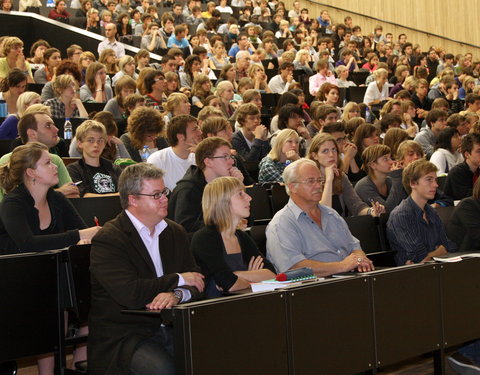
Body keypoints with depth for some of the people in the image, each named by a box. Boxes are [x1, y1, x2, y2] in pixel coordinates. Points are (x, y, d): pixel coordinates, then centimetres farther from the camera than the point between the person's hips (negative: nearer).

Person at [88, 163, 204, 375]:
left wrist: (177, 294, -18)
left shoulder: (175, 232, 14)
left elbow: (197, 281, 7)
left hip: (168, 329, 6)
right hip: (121, 338, -6)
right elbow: (130, 294, -22)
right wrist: (178, 280, -8)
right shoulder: (107, 240, -9)